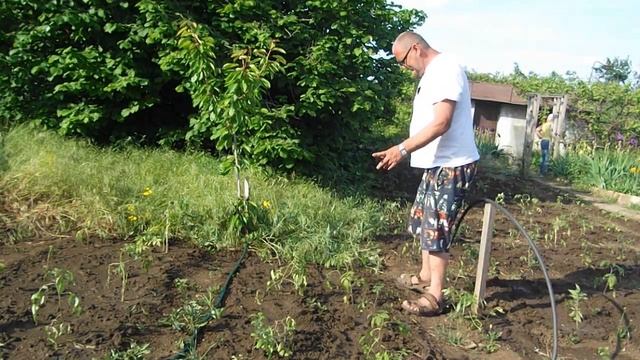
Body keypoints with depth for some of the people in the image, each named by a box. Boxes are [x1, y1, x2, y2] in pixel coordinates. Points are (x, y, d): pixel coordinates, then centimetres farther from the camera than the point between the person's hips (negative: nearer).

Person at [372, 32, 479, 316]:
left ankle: (434, 297, 5)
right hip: (437, 164, 11)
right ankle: (425, 276, 36)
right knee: (422, 220, 20)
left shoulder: (446, 69, -17)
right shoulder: (431, 74, 16)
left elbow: (441, 123, -27)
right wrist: (405, 149, 11)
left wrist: (402, 149, -28)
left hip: (452, 166, -11)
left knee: (435, 229, -5)